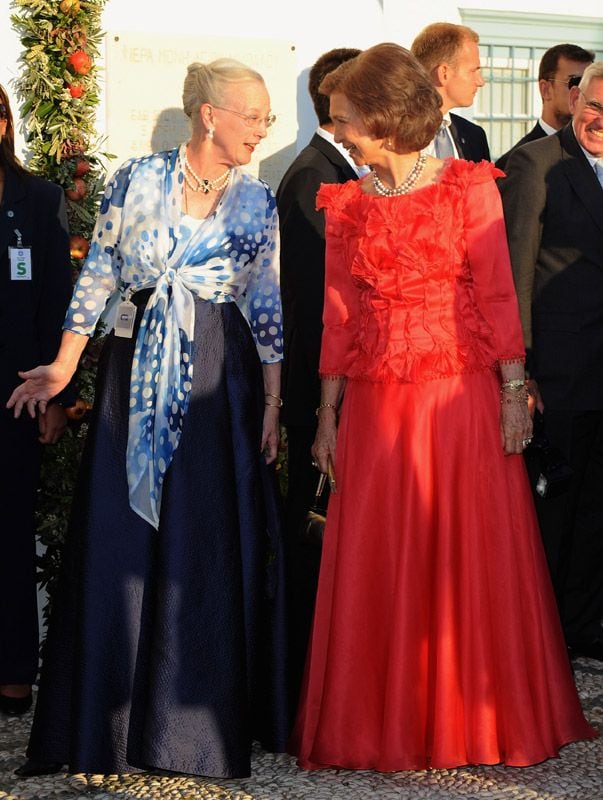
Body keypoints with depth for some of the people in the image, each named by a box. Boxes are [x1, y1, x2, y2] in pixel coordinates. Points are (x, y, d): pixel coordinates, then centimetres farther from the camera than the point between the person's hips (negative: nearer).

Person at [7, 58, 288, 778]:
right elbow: (98, 274, 4)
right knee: (120, 543, 1)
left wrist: (273, 402, 1)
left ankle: (194, 718, 12)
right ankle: (107, 719, 12)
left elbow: (267, 308, 6)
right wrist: (63, 368, 3)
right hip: (136, 376, -1)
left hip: (219, 382, 1)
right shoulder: (138, 180, 0)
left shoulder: (258, 203, 5)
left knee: (209, 548, 0)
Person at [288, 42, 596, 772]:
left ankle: (474, 718, 17)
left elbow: (497, 294, -4)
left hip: (461, 397, -3)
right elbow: (338, 317, 8)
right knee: (379, 568, 4)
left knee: (473, 558, 3)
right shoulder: (345, 206, 8)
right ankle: (386, 725, 15)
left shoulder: (468, 187, -2)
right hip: (376, 404, 3)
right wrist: (328, 413, 4)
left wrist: (514, 392, -9)